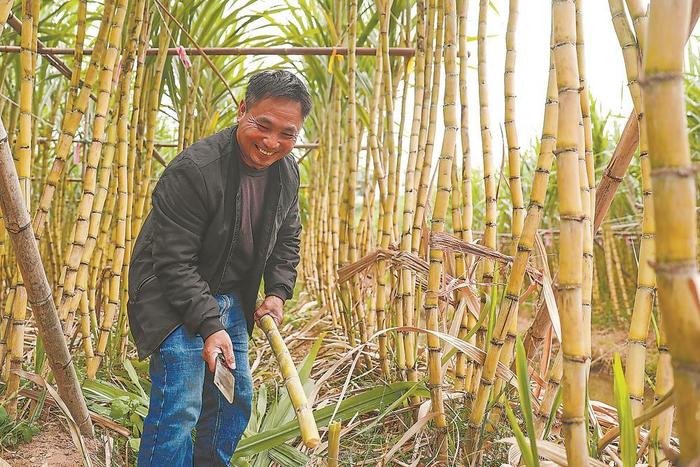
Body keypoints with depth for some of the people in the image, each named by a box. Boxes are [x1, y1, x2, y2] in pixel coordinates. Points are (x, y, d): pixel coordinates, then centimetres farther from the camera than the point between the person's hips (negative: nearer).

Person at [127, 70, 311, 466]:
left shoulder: (287, 171, -3)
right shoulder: (194, 170, -27)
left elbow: (287, 237, 11)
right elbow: (174, 262, -25)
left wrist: (278, 292, -2)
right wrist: (209, 325, -29)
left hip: (231, 298, 8)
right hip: (174, 300, -7)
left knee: (236, 397, 16)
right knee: (179, 407, -10)